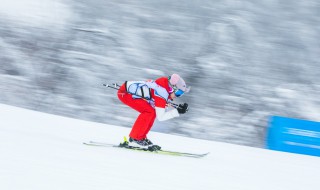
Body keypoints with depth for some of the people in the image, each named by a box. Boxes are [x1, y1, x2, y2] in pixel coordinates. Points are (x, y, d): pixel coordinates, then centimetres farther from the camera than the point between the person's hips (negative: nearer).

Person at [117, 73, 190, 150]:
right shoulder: (163, 93, -23)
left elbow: (163, 111, 12)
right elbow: (160, 117, -18)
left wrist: (179, 109, 2)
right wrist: (178, 111, -15)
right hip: (124, 93, -10)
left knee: (152, 113, 8)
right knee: (149, 111, -18)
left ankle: (141, 137, 15)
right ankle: (135, 138, -10)